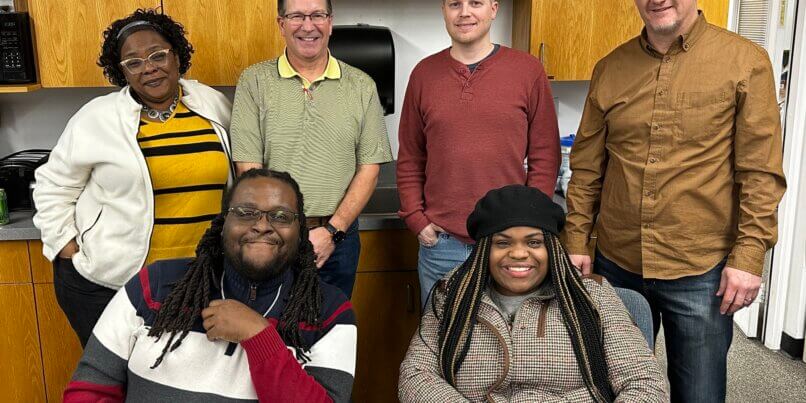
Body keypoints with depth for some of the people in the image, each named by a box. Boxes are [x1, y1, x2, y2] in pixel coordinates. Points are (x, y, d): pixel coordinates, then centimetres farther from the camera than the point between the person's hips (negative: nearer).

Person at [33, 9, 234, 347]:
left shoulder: (214, 105, 2)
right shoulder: (97, 118, -6)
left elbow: (235, 174, 16)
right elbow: (54, 186, 4)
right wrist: (67, 248, -2)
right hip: (105, 281, -2)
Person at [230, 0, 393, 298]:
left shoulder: (362, 86, 3)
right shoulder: (254, 81, -1)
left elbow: (369, 168, 0)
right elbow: (248, 168, -6)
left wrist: (332, 231, -10)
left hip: (338, 237, 1)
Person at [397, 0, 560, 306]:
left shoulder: (528, 70, 0)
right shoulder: (423, 73, 5)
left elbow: (545, 156, 0)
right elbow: (409, 159, 9)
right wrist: (416, 219, 0)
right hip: (439, 243, 2)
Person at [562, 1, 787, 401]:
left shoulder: (746, 62, -5)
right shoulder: (609, 69, 4)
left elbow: (760, 172, -6)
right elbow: (586, 167, 7)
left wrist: (748, 256, -11)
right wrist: (577, 242, 4)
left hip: (701, 270, -2)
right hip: (616, 264, 3)